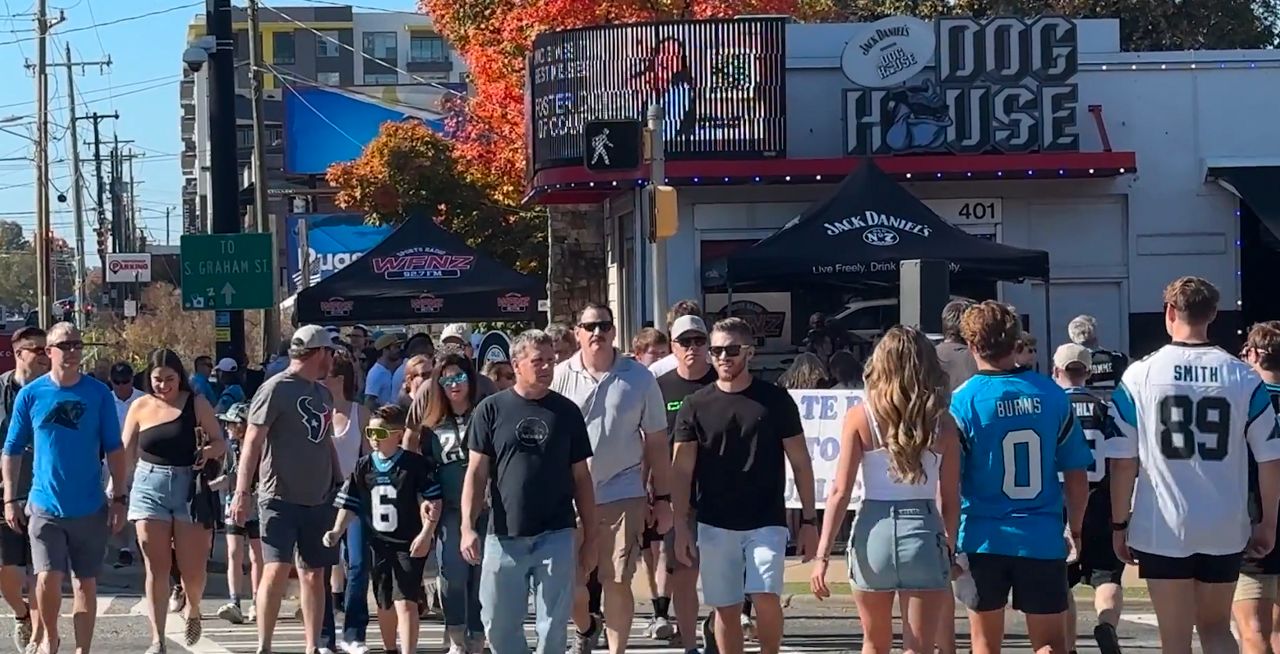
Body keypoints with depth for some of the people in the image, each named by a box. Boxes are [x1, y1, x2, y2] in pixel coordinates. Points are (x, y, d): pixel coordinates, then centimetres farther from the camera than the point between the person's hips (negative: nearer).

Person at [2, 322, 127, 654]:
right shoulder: (30, 394, -2)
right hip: (44, 507, -1)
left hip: (90, 508, 1)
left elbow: (114, 450, 3)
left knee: (85, 582, 7)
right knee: (48, 580, -11)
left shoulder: (98, 393, -1)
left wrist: (119, 498, -1)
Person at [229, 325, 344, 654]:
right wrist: (242, 494, -15)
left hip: (319, 499, 7)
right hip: (281, 498, -7)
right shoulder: (276, 389, -8)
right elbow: (252, 443, -10)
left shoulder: (323, 393, 15)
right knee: (277, 568, -12)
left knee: (314, 573, 8)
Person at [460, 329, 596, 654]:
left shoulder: (567, 412, 5)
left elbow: (581, 477, 9)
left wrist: (590, 536, 7)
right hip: (504, 536, 0)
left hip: (555, 536, 0)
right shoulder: (491, 410, 1)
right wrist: (468, 526, -10)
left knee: (553, 627, 2)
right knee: (499, 625, 6)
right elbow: (476, 472, 1)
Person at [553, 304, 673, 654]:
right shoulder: (561, 376, -1)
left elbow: (657, 442, 6)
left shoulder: (639, 379, 1)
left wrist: (662, 498, 4)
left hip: (622, 494, -1)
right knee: (568, 582, 6)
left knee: (617, 582, 0)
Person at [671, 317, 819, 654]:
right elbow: (682, 471, 4)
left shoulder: (775, 400, 0)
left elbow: (800, 463, 4)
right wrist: (681, 526, -4)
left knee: (766, 597, -17)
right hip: (715, 525, 2)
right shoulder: (696, 406, 3)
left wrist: (809, 520, 0)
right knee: (726, 609, 5)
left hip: (766, 523, -2)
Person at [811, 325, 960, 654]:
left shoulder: (860, 416, -3)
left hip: (874, 531, 1)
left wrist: (822, 554, -4)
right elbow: (950, 499, 2)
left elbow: (840, 492, -6)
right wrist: (950, 549, 14)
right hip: (924, 532, -1)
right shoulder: (941, 422, 0)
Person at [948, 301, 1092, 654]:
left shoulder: (962, 402, -8)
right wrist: (1074, 531, 16)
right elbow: (1076, 474, 4)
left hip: (984, 540, -1)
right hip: (1043, 538, 1)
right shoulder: (1051, 395, -1)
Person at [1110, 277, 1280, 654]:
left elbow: (1123, 462, -5)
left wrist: (1119, 524, 5)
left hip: (1163, 530, -2)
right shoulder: (1243, 378, -2)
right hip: (1225, 531, 2)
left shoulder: (1140, 375, -6)